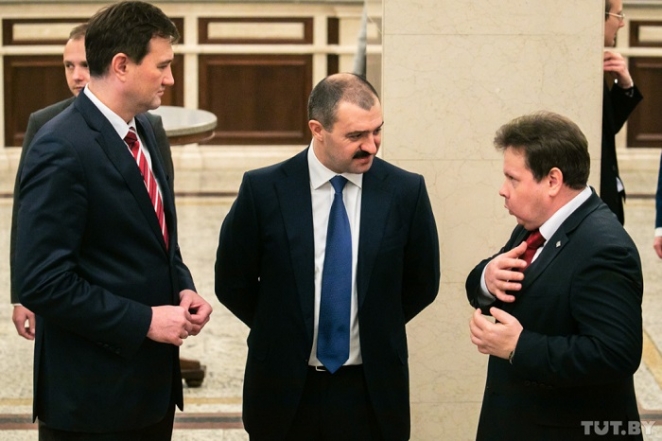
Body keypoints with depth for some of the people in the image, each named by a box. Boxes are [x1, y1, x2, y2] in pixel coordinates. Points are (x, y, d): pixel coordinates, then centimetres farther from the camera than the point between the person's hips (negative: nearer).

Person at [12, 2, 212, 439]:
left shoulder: (142, 129, 8)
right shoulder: (62, 149, -19)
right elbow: (42, 281, -22)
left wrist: (182, 288, 1)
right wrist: (144, 320, -19)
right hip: (93, 391, -8)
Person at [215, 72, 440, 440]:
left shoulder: (406, 191, -7)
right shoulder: (263, 190, -9)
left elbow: (422, 284, 6)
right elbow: (232, 283, 1)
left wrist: (375, 329, 6)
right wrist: (286, 331, 5)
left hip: (371, 391, 1)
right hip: (284, 388, 0)